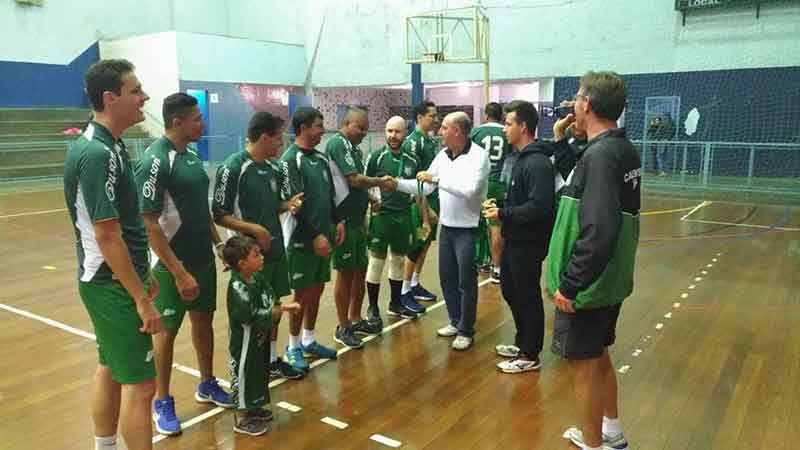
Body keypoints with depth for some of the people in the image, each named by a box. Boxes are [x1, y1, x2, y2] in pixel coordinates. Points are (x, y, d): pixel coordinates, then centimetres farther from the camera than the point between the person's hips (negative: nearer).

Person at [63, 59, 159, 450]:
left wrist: (143, 273, 20)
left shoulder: (104, 145, 8)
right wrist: (142, 299, -21)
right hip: (114, 285, -10)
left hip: (108, 281, 10)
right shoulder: (99, 154, -22)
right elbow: (107, 237, -24)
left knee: (110, 369, 19)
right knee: (139, 382, -3)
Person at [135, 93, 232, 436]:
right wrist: (179, 272, -22)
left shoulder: (191, 155, 7)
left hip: (204, 259, 8)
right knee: (167, 330, 6)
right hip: (173, 265, -7)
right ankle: (163, 402, 23)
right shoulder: (155, 161, -19)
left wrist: (219, 244, 15)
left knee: (203, 320, 17)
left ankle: (207, 385, 35)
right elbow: (149, 224, -21)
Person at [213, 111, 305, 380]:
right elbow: (219, 214, -15)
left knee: (274, 305, 16)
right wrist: (254, 229, -22)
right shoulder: (233, 167, -15)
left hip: (275, 248, 7)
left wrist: (288, 204, -3)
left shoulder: (275, 168, 7)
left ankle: (272, 360, 31)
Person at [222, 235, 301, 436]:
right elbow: (254, 316, -30)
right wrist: (282, 309, -25)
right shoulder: (238, 288, -27)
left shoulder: (258, 278, -1)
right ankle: (241, 419, 21)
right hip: (245, 342, -8)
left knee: (258, 372, 22)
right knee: (244, 375, 5)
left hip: (260, 339, 9)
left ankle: (252, 408, 41)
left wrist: (282, 307, -17)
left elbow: (272, 301, 5)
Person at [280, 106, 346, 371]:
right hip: (303, 240, -7)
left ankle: (309, 341, 29)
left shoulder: (321, 157, 11)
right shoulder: (291, 159, -14)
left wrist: (337, 221, 8)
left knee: (317, 290, 14)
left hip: (323, 235, 7)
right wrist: (315, 236, -19)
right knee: (303, 294, 1)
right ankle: (293, 347, 16)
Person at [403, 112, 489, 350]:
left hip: (468, 229, -7)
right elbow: (425, 186, 8)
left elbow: (469, 189, -30)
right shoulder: (442, 155, 4)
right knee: (447, 277, 16)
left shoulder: (478, 155, -17)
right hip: (446, 227, 7)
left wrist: (437, 179, -26)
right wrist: (397, 183, -1)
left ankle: (466, 331, 18)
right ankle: (455, 322, 33)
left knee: (466, 281, 4)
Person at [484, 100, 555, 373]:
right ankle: (522, 342, 37)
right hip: (514, 240, 10)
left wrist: (503, 214, -21)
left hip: (529, 243, -10)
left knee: (527, 298, 3)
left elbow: (539, 207, -28)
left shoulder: (538, 163, -20)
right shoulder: (521, 157, 10)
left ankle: (530, 356, 18)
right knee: (510, 291, 20)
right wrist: (500, 207, 3)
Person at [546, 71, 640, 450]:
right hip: (609, 280, 9)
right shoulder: (623, 149, 6)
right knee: (598, 357, 24)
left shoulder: (600, 154, -24)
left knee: (583, 366, 6)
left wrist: (570, 286, -24)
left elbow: (599, 231, -30)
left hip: (587, 286, -9)